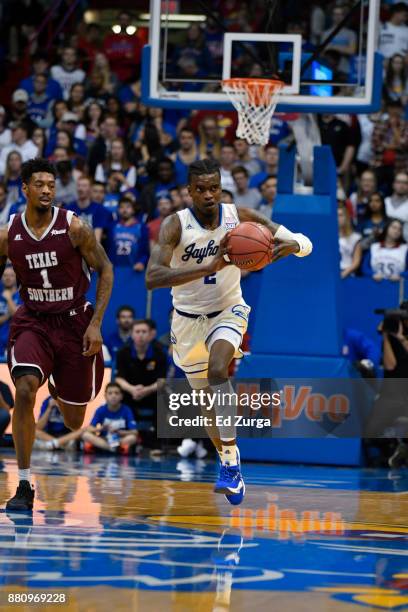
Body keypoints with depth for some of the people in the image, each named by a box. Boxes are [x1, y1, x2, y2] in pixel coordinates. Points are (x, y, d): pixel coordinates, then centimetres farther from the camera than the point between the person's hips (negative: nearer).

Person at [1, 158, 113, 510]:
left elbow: (105, 270, -5)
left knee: (74, 421, 9)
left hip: (74, 322, 0)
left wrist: (96, 323, -12)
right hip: (32, 322, 0)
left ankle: (58, 388, 50)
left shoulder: (74, 227, -13)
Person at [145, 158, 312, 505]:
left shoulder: (240, 217, -14)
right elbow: (152, 278, -36)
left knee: (217, 371, -29)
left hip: (228, 311, -1)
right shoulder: (176, 225, -21)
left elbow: (305, 243, -8)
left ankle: (231, 464, -28)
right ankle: (229, 465, 34)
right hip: (189, 318, 1)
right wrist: (209, 267, -45)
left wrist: (289, 246, -34)